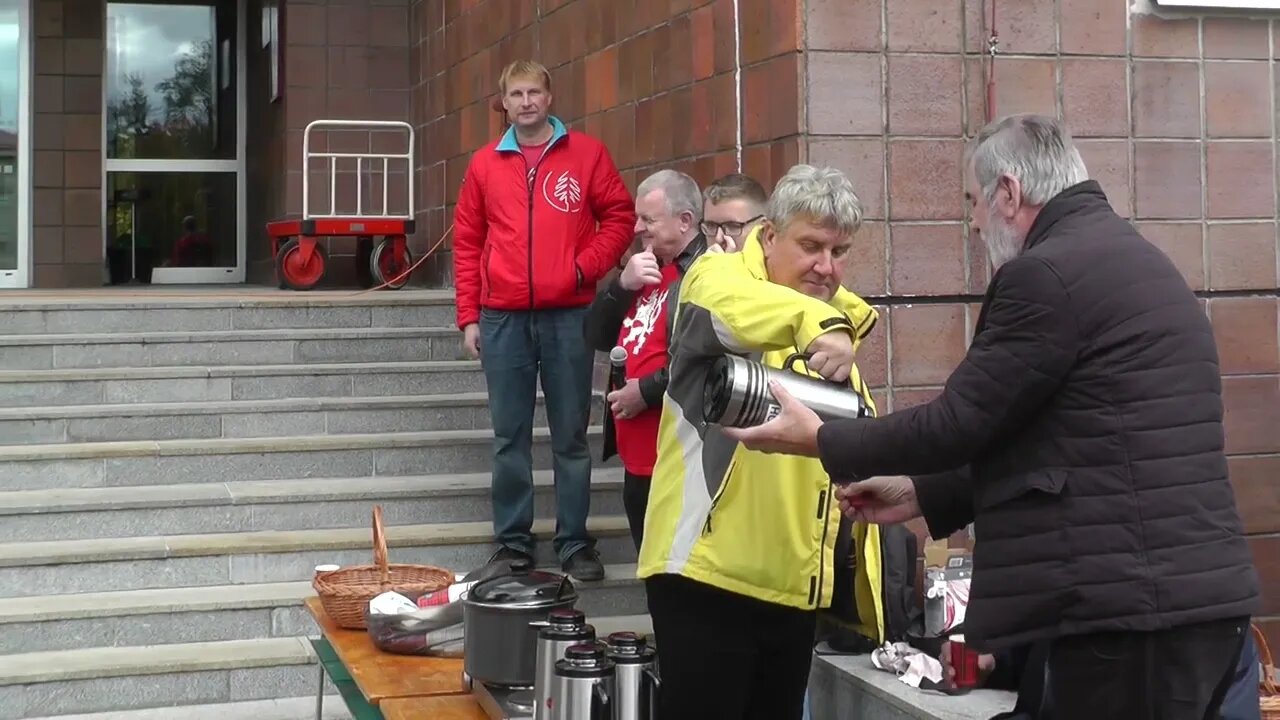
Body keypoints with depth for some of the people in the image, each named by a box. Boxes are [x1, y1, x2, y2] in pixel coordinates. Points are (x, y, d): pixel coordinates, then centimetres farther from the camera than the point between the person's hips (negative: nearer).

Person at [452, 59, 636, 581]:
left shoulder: (586, 153, 5)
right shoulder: (485, 163, 9)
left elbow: (619, 216, 5)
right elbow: (467, 242, 10)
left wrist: (586, 266, -9)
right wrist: (468, 316, 5)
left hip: (568, 317, -1)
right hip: (503, 320, 2)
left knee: (571, 435, 4)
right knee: (510, 437, 6)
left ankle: (575, 543, 11)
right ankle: (512, 542, 14)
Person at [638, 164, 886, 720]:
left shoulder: (839, 327, 17)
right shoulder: (718, 276, -6)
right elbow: (723, 301, -31)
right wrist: (816, 324, -46)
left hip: (794, 583, 7)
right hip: (710, 570, -7)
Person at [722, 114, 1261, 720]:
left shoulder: (1045, 273, -13)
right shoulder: (1127, 258, 18)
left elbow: (958, 421, -11)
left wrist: (819, 440, 4)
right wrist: (920, 494, 23)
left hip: (1135, 607, -10)